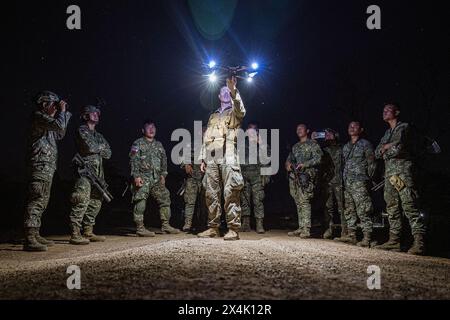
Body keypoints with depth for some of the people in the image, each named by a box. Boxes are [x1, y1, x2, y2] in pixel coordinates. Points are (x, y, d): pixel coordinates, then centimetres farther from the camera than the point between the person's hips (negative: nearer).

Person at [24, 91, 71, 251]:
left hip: (47, 167, 11)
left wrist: (64, 115, 23)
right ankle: (29, 239, -17)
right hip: (40, 165, -11)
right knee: (36, 200, -15)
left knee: (42, 201, 12)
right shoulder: (39, 116, -8)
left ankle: (35, 235, 18)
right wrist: (62, 111, -5)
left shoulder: (47, 119, 21)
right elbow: (59, 125, -22)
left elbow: (59, 135, 30)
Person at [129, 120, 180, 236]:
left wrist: (163, 175, 9)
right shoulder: (138, 144, 3)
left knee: (165, 199, 5)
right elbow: (134, 160, -6)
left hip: (157, 178, 6)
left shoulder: (159, 145, 20)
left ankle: (165, 225, 12)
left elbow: (164, 161, 20)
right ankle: (140, 228, -8)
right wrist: (136, 176, -15)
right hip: (143, 178, -6)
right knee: (140, 202, -10)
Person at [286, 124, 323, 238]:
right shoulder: (295, 146, 23)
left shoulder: (312, 144, 2)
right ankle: (301, 228, 12)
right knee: (298, 203, 7)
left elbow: (318, 158, -9)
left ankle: (306, 230, -16)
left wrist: (305, 164, -19)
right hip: (295, 177, 7)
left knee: (304, 202, -15)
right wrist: (288, 164, 3)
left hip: (306, 176, -7)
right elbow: (289, 158, 26)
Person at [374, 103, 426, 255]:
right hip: (389, 173, 8)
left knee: (409, 206, -16)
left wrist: (385, 149, 4)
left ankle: (419, 242, -21)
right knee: (392, 208, 6)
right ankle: (394, 240, 10)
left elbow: (398, 148, -12)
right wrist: (387, 146, -1)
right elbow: (377, 153, 17)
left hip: (402, 170, -8)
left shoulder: (404, 127, 1)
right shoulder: (387, 133, 24)